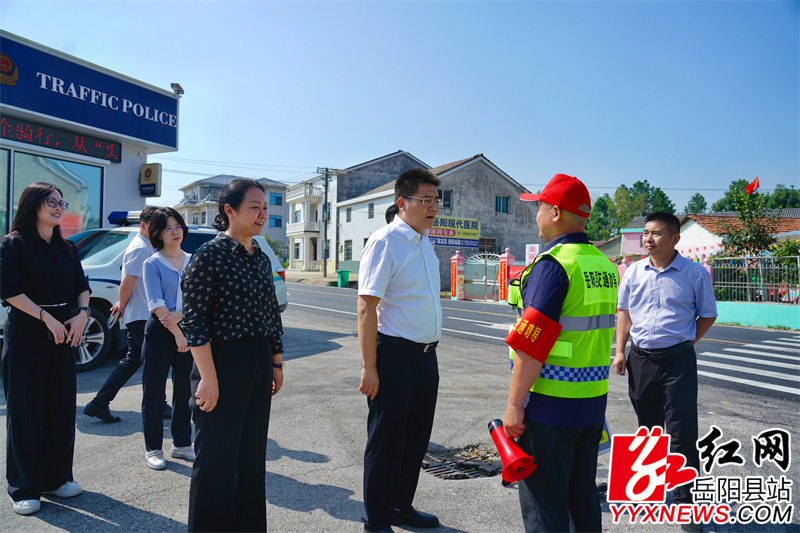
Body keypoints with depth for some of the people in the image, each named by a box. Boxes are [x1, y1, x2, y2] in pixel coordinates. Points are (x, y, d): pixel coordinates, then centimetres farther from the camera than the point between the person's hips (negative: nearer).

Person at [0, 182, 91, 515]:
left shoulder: (66, 248, 13)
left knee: (61, 408, 9)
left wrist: (81, 313, -5)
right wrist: (46, 317, -18)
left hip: (64, 335, 6)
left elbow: (82, 286, 13)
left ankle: (56, 478, 23)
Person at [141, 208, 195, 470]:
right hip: (160, 331, -4)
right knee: (154, 391, 3)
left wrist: (180, 314, -16)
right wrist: (177, 333, -15)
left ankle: (181, 444, 23)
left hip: (188, 329, 4)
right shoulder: (152, 264, -3)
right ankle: (153, 448, 17)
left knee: (185, 389, 10)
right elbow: (157, 303, -10)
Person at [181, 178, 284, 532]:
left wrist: (276, 364, 15)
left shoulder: (261, 259, 10)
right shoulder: (210, 255, -12)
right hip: (222, 365, -7)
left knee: (253, 455, 16)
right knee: (216, 459, 3)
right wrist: (208, 379, -19)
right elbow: (194, 322, -15)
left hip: (259, 366, 7)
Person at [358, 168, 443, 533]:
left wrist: (430, 350, 18)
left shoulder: (424, 242, 11)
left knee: (417, 437, 18)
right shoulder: (385, 242, -15)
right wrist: (369, 367, -20)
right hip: (395, 355, -8)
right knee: (387, 439, 6)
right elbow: (366, 308, -18)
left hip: (426, 354, 8)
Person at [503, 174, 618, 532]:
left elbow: (531, 344, -21)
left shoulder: (554, 263, -16)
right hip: (593, 404, 9)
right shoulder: (605, 265, 10)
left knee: (543, 504, 4)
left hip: (551, 407, -8)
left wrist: (514, 404, -16)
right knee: (583, 495, 21)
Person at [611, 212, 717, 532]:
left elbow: (708, 315, 5)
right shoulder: (634, 272, 4)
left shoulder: (695, 274, -5)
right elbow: (624, 312, 10)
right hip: (640, 359, 4)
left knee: (682, 432, -2)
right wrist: (620, 351, 3)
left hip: (678, 361, -3)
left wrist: (685, 343, -3)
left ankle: (684, 500, 10)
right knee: (648, 427, 17)